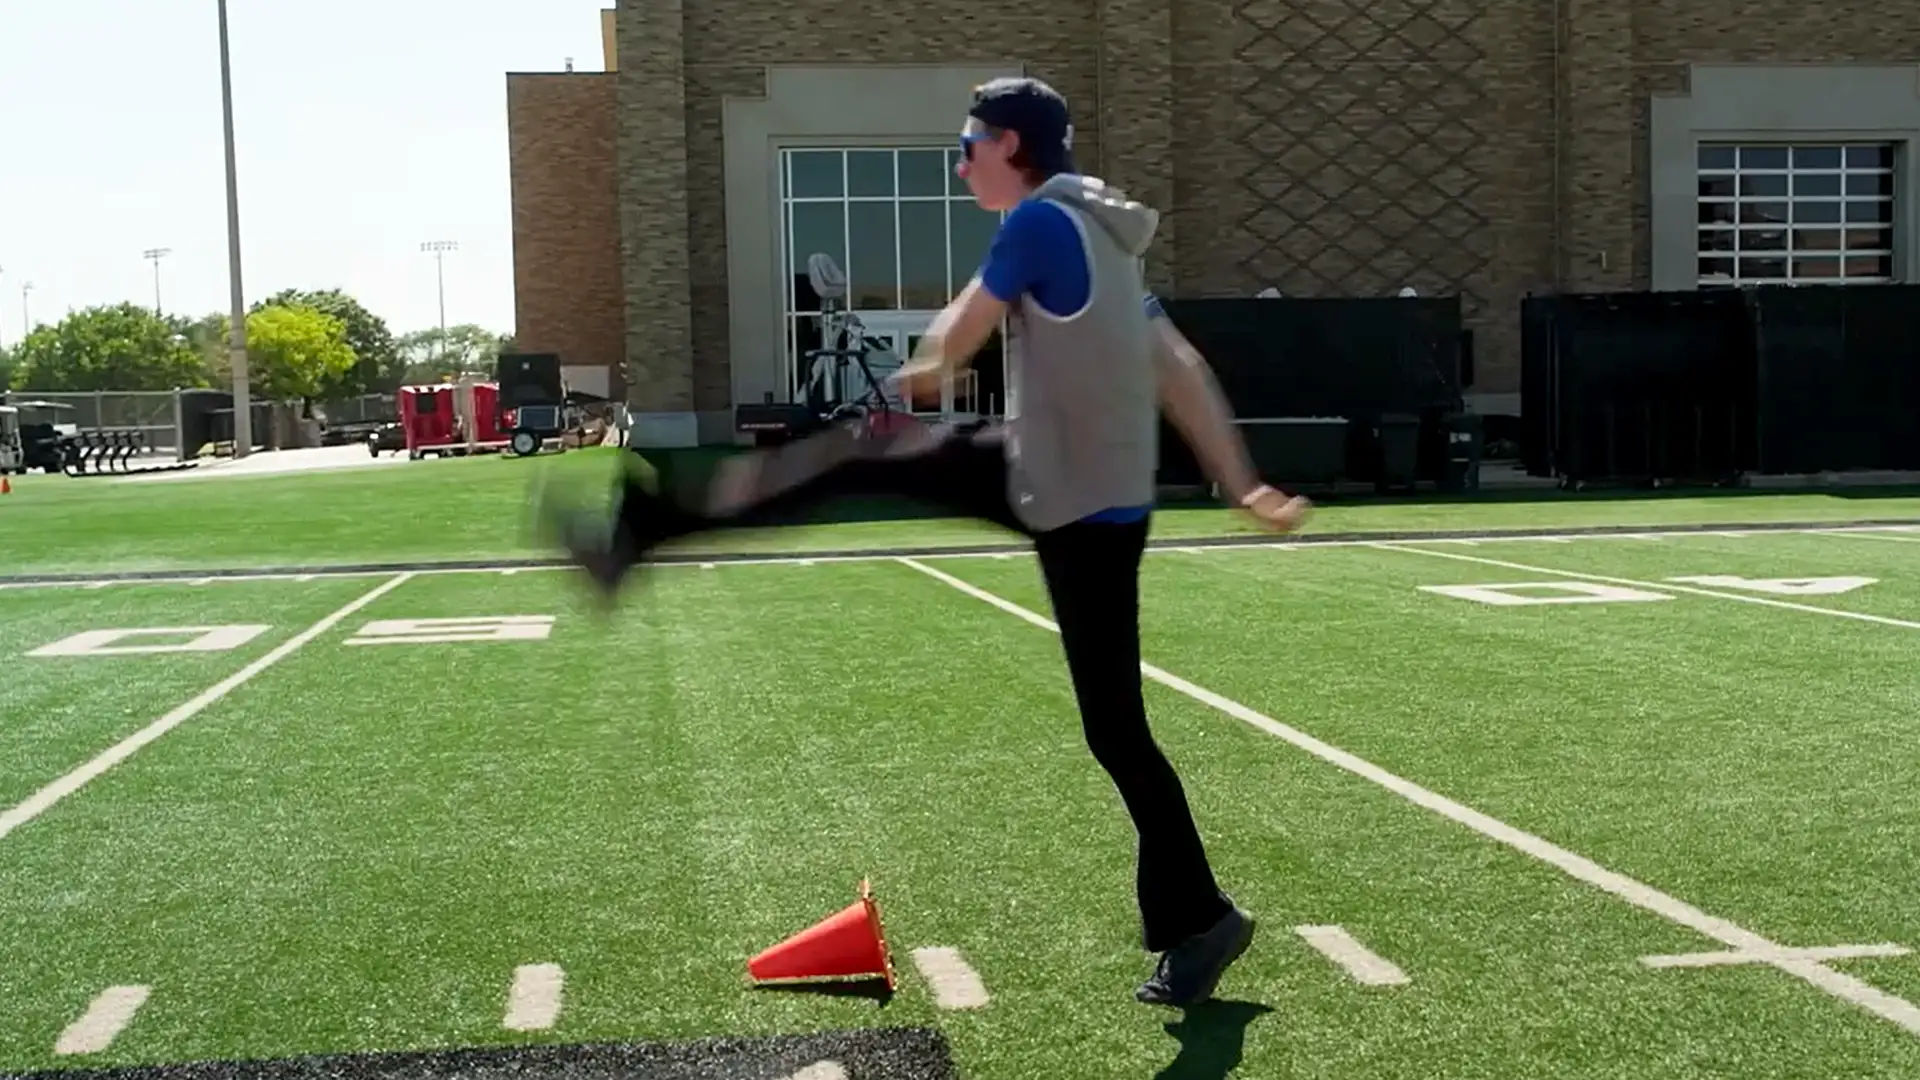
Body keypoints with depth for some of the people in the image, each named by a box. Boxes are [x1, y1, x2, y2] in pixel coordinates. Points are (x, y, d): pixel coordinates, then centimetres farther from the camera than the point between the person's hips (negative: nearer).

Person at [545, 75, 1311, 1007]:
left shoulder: (1041, 220, -18)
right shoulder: (1093, 232, 9)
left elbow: (955, 342, -7)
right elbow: (1181, 369, 10)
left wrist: (922, 371, 16)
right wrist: (1240, 486, 13)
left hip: (1089, 515, -9)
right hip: (1038, 470, 9)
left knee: (1113, 730, -1)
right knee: (858, 456, 7)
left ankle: (1198, 921, 15)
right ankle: (645, 531, 12)